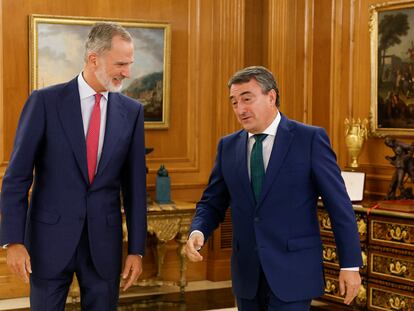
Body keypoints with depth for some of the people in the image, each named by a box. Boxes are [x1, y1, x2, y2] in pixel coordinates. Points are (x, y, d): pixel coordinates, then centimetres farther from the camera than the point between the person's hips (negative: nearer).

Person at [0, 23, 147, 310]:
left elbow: (135, 184, 4)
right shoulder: (45, 102, -6)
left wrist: (136, 249, 3)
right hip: (50, 239, -2)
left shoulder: (132, 111, 2)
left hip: (104, 242, 2)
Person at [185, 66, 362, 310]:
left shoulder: (310, 139, -6)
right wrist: (198, 232, -10)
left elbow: (339, 204, -6)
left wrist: (351, 264, -6)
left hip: (292, 271, -5)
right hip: (247, 274, 5)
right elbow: (212, 203, 12)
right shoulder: (228, 146, 7)